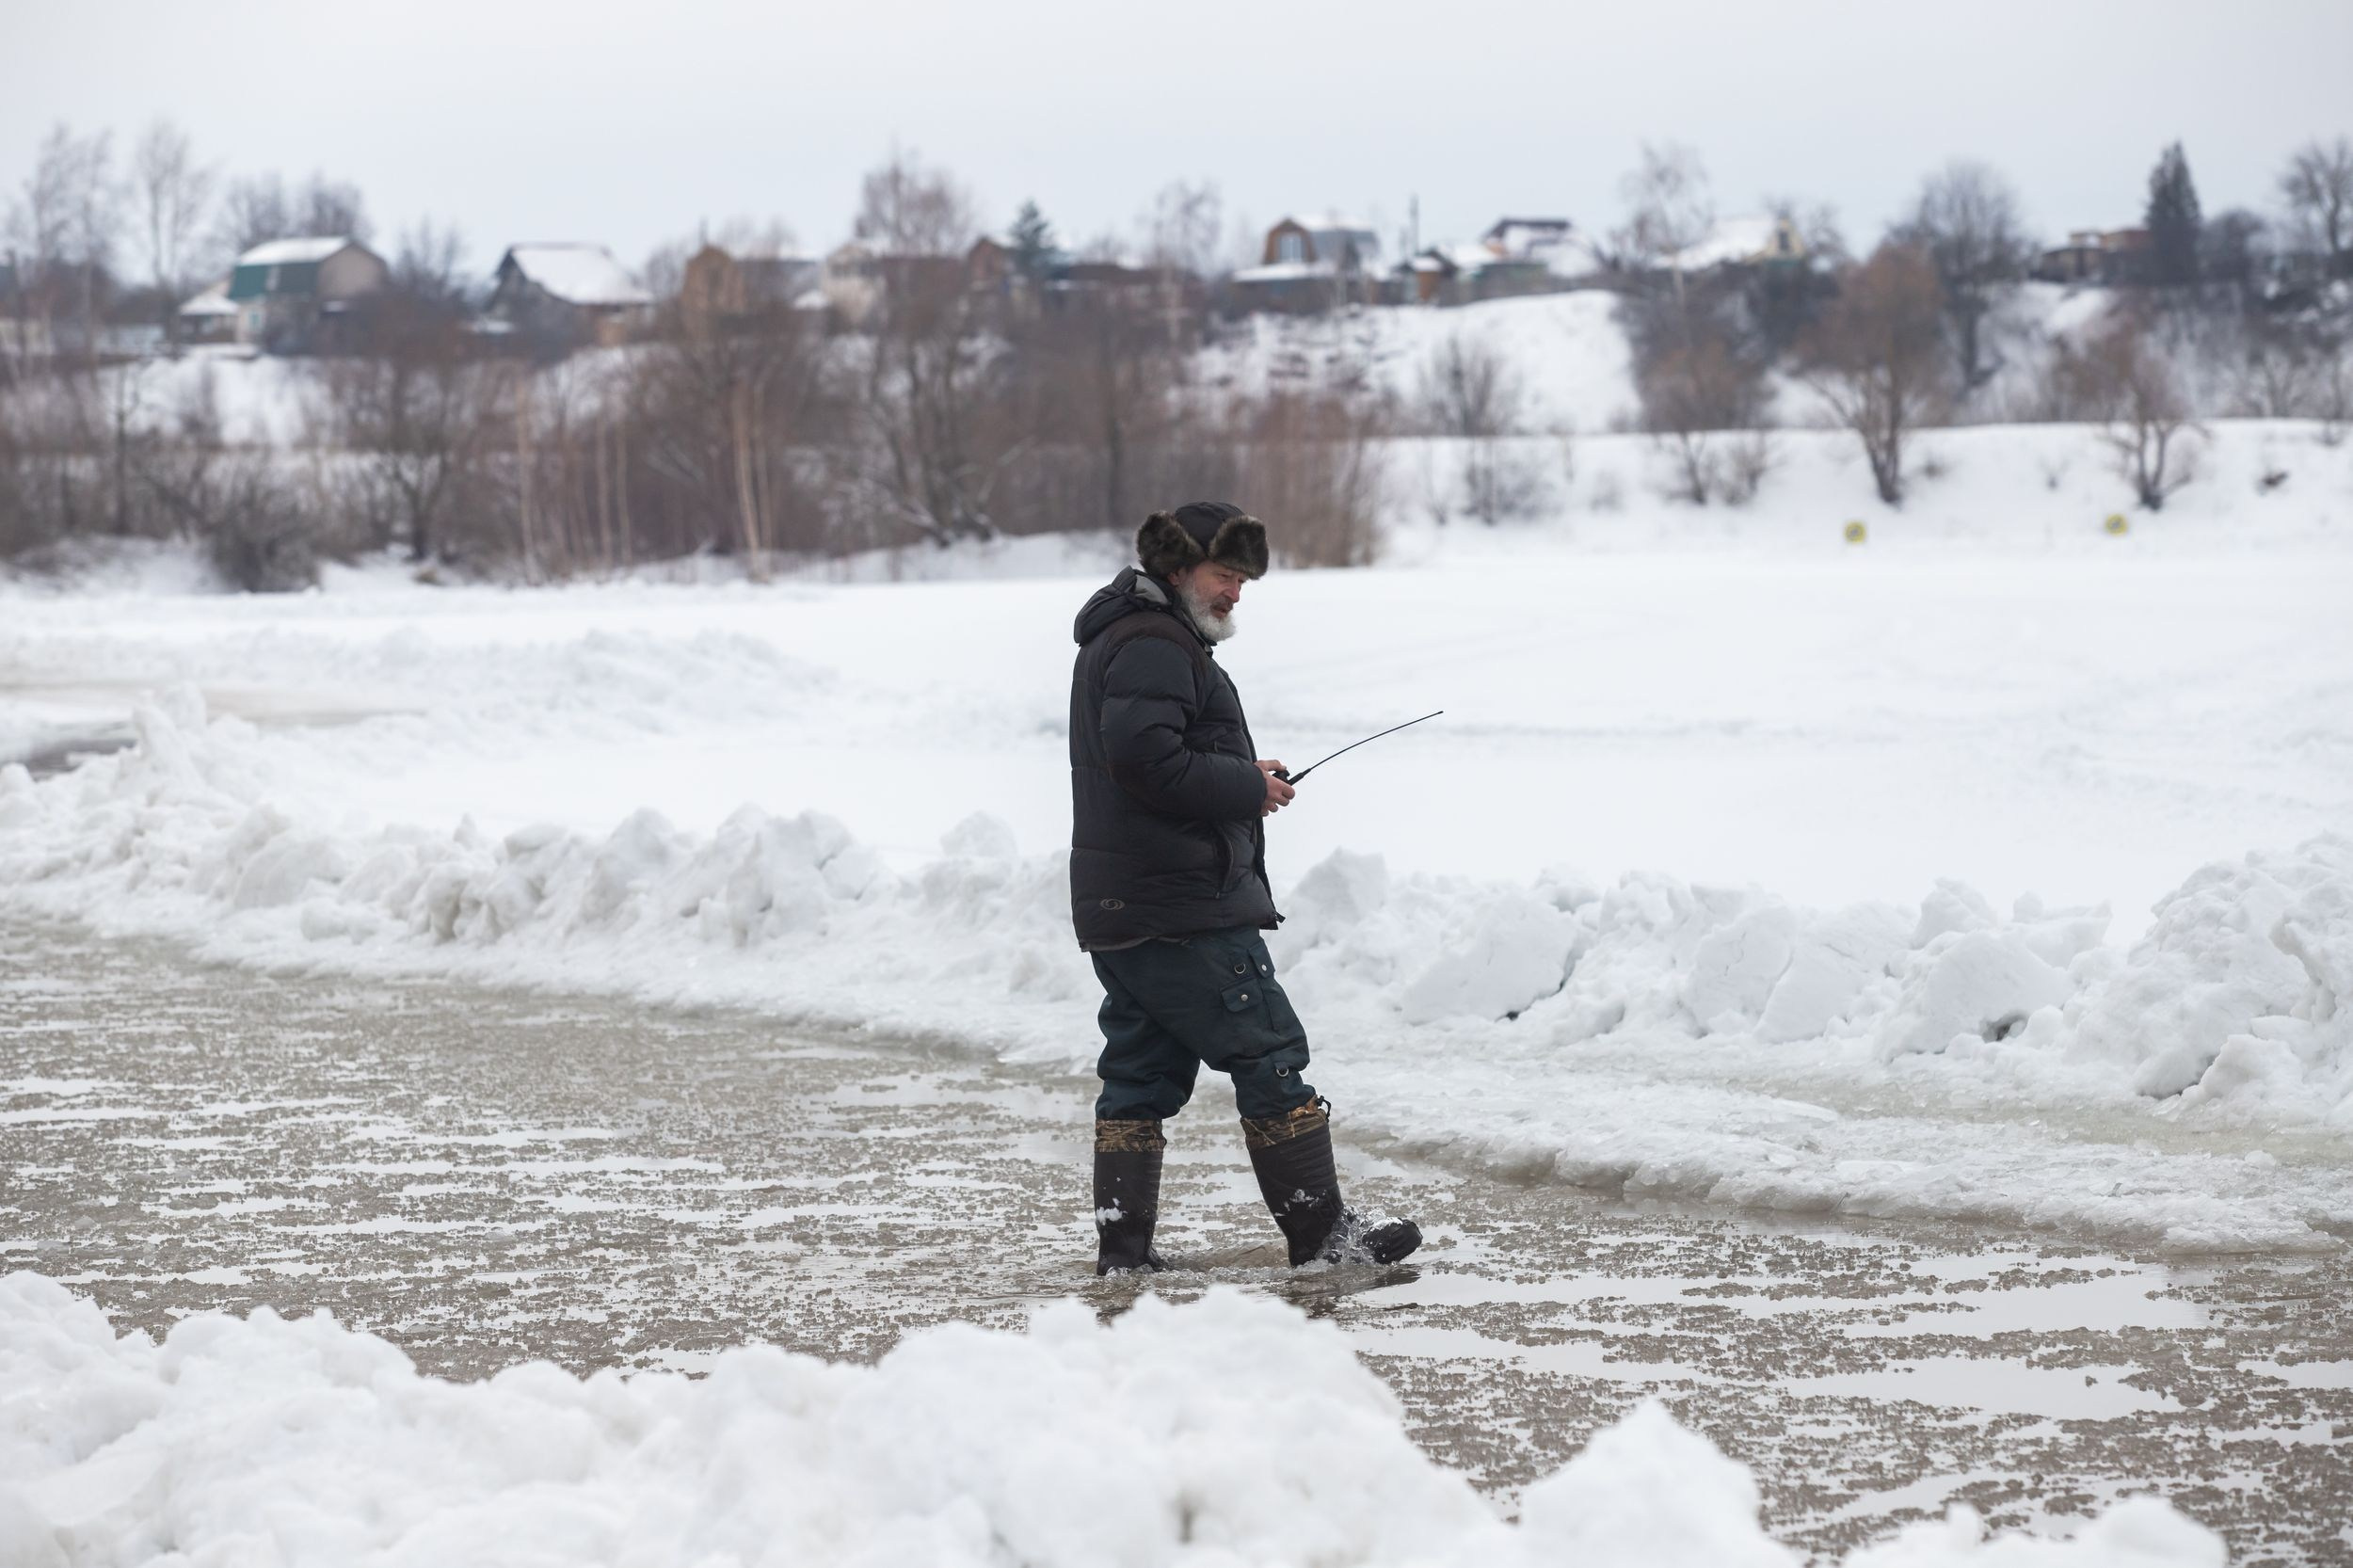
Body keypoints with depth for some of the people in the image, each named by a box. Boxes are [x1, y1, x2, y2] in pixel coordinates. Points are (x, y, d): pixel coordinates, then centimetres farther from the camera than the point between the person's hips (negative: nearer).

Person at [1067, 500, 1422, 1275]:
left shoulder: (1116, 642, 21)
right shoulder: (1156, 646, -14)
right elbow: (1146, 759, -26)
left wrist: (1242, 774, 10)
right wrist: (1248, 787, -14)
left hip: (1115, 911, 11)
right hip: (1184, 909, -11)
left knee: (1141, 1071, 11)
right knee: (1269, 1053, -4)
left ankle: (1122, 1243, 10)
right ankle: (1320, 1231, 0)